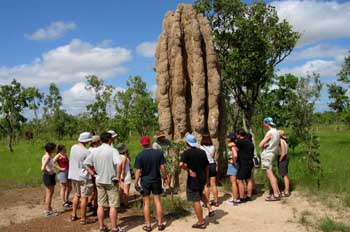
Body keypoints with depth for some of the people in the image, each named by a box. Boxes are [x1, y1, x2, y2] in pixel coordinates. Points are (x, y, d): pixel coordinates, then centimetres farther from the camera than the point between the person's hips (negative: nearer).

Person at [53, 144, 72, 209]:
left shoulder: (65, 155, 13)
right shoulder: (59, 155, -9)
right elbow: (52, 163, -17)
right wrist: (60, 168, -15)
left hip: (68, 172, 8)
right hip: (62, 172, -8)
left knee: (69, 187, 16)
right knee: (63, 188, 0)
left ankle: (66, 200, 33)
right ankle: (64, 203, 10)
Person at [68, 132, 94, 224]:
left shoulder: (73, 147, -1)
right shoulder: (87, 152, -20)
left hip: (73, 176, 7)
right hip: (83, 177, -7)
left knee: (76, 195, 21)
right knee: (84, 197, 3)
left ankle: (73, 215, 28)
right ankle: (83, 219, 8)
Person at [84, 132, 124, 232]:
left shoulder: (95, 151, 3)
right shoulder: (113, 150, -14)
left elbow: (86, 164, 3)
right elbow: (119, 164, -28)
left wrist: (94, 174, 4)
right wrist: (118, 176, -18)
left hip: (99, 181, 5)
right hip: (111, 181, -5)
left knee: (101, 205, 13)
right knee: (113, 206, 4)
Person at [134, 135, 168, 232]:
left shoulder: (140, 155, -11)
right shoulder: (159, 153, -7)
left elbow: (138, 171, -11)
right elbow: (162, 167, -5)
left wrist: (136, 182, 0)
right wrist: (165, 177, 9)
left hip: (145, 181, -1)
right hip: (156, 180, 2)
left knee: (146, 203, 8)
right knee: (158, 201, 11)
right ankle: (160, 224, 17)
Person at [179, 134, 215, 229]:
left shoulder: (187, 153, -14)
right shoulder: (202, 152, 4)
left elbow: (181, 164, -30)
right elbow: (207, 166, 10)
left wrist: (189, 170, -14)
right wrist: (207, 178, 19)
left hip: (193, 179, -6)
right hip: (202, 178, 6)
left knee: (196, 201, 3)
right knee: (200, 194, 32)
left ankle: (201, 222, 11)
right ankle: (210, 209, 20)